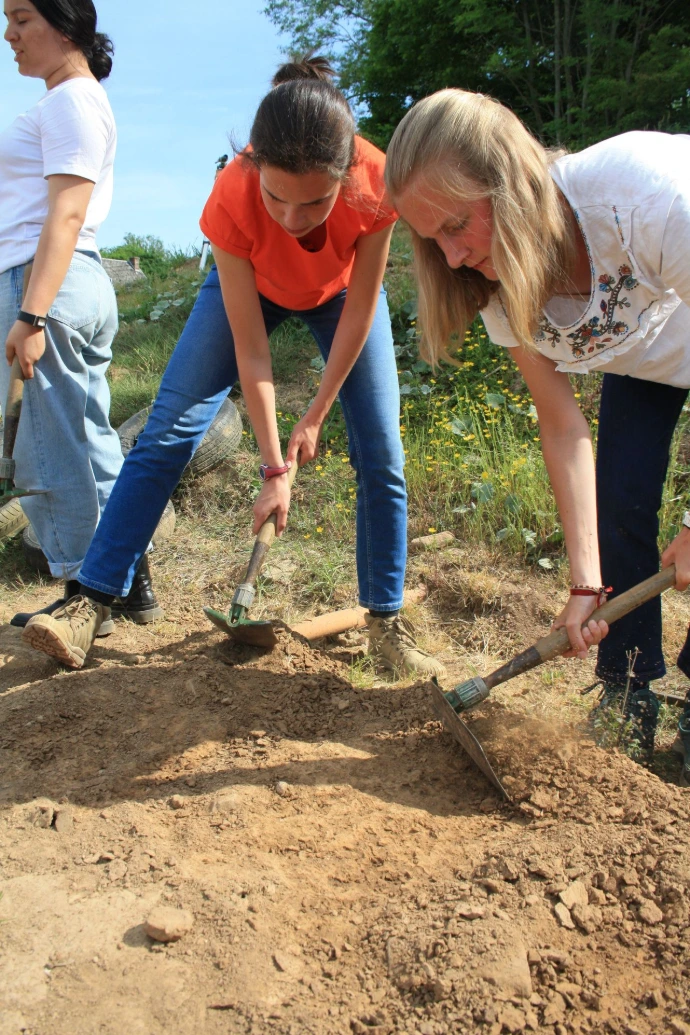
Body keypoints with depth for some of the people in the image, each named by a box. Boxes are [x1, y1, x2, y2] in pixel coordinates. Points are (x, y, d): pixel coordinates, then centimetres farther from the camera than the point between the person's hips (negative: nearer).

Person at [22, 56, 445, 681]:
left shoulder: (376, 185, -37)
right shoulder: (232, 201, -37)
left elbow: (358, 311, -23)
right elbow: (251, 353, -31)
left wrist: (315, 417, -18)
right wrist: (276, 468, -28)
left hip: (341, 292, 1)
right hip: (253, 285, 0)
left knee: (381, 457, -9)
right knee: (168, 433, -9)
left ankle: (386, 623, 5)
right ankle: (92, 604, -3)